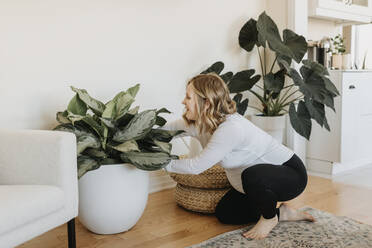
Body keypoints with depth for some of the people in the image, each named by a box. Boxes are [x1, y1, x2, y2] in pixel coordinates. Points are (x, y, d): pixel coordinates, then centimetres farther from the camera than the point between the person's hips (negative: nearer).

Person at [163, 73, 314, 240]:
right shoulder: (198, 124, -8)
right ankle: (282, 214, 17)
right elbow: (164, 130, 5)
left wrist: (165, 163, -16)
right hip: (257, 181, 9)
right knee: (223, 214, 9)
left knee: (252, 175, -39)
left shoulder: (231, 128, -35)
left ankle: (269, 217, -7)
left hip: (290, 174, -9)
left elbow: (197, 166, -28)